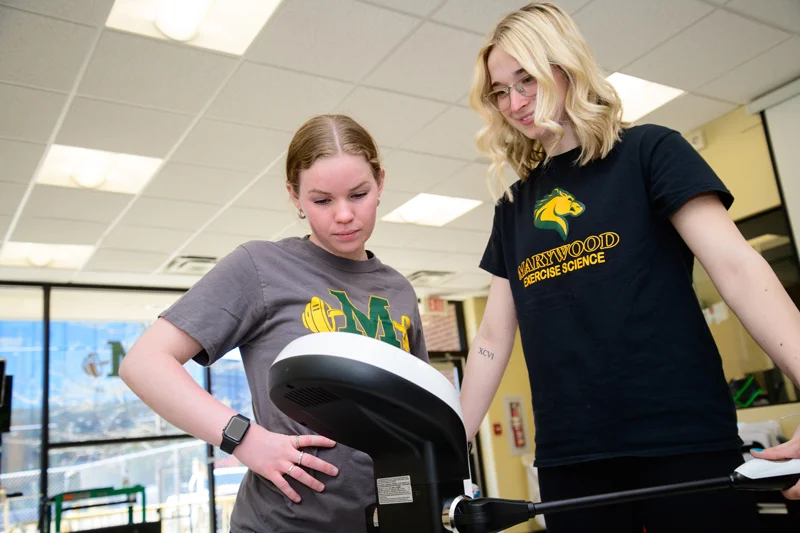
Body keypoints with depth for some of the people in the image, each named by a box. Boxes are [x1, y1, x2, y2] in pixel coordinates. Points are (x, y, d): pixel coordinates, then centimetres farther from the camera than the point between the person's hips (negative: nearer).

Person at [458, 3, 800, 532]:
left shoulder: (648, 151, 2)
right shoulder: (514, 204, 14)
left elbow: (737, 267, -10)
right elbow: (493, 339, 14)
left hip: (684, 441, -3)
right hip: (569, 458, 4)